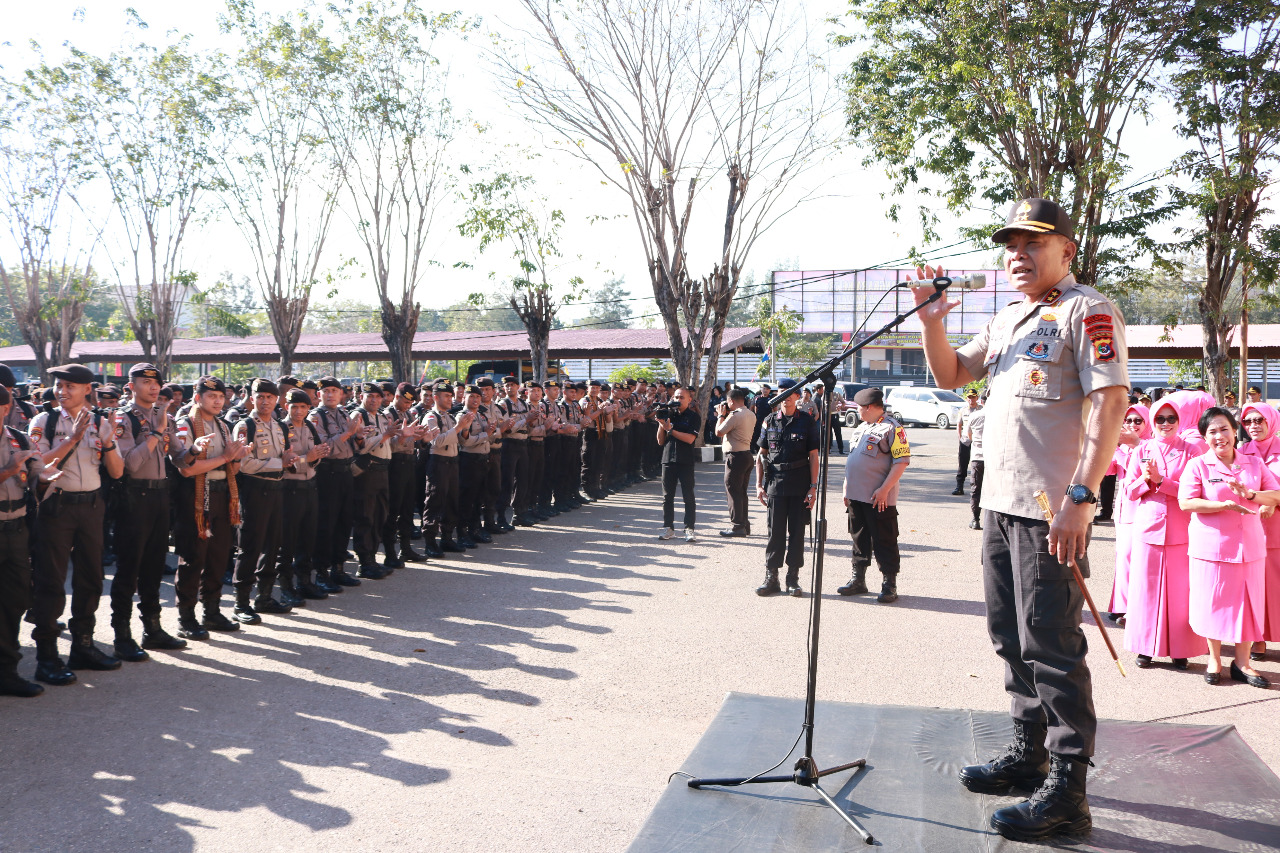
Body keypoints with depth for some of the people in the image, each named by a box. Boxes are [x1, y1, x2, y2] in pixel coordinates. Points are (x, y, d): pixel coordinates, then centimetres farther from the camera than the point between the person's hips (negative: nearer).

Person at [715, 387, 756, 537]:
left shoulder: (735, 415, -18)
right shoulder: (751, 415, 10)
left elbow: (719, 432, -13)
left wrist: (721, 415, -1)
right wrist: (725, 415, 15)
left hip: (735, 456, -9)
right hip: (747, 454, 9)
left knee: (733, 492, -4)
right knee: (742, 492, 15)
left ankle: (737, 526, -3)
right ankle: (745, 525, 20)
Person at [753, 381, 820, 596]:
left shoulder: (807, 422, 2)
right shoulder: (770, 421, 8)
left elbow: (813, 456, 1)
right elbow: (761, 455, 10)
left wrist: (813, 487, -6)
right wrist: (759, 485, 4)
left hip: (800, 487, -1)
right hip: (774, 485, 1)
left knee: (796, 532, 4)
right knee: (775, 532, 4)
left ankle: (793, 578, 13)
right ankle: (771, 577, 11)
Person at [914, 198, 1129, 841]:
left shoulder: (1087, 311, -7)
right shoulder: (1008, 319, 18)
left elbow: (1111, 402, -16)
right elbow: (950, 375, 22)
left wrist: (1081, 497, -23)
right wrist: (932, 320, 3)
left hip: (1051, 510, -9)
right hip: (1000, 501, 9)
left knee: (1050, 645, -6)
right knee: (1011, 638, 16)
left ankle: (1066, 792, 3)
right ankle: (1028, 754, 30)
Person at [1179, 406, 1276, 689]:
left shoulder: (1254, 464, 9)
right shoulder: (1198, 465, -2)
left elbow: (1276, 495, 5)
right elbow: (1186, 502, -12)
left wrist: (1250, 494, -13)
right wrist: (1226, 505, -20)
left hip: (1250, 546, 3)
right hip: (1212, 546, -3)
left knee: (1247, 603, 6)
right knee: (1214, 604, 4)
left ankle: (1242, 662, 19)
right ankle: (1214, 660, 19)